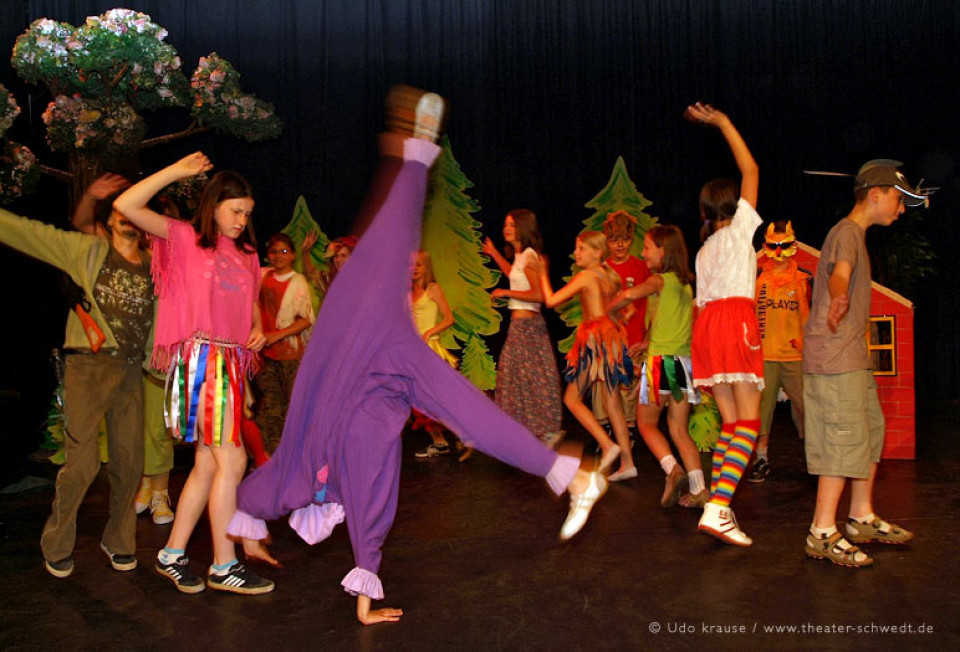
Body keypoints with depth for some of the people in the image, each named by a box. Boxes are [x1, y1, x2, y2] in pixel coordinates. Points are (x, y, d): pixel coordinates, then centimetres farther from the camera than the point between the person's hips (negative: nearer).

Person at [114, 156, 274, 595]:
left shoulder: (246, 255, 19)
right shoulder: (187, 239, 3)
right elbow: (126, 205, -7)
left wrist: (258, 331, 5)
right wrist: (177, 172, -6)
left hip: (233, 362, 7)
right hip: (202, 358, -7)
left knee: (208, 464, 9)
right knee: (232, 462, -9)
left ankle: (172, 556, 21)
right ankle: (224, 567, 1)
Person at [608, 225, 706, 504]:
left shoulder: (659, 280, -6)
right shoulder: (685, 283, 15)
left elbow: (629, 294, -25)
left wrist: (607, 311, -7)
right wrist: (648, 343, 27)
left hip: (661, 360, -7)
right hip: (685, 362, 7)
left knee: (647, 423, 9)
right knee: (679, 430, 11)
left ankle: (673, 470, -10)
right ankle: (700, 489, 3)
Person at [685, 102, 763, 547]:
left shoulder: (704, 250, 25)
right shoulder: (739, 229, 8)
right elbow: (750, 169, 7)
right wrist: (721, 122, 12)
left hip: (707, 324, 7)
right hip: (735, 317, -7)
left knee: (730, 422, 8)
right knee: (748, 422, -10)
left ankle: (717, 507, 2)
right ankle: (718, 507, -24)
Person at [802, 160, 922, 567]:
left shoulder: (855, 234, 19)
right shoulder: (847, 232, -13)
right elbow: (839, 272, -35)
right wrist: (839, 300, -55)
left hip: (853, 355, 11)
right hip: (834, 356, -11)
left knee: (871, 432, 15)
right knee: (845, 440, -10)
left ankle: (862, 518, 26)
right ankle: (822, 534, -6)